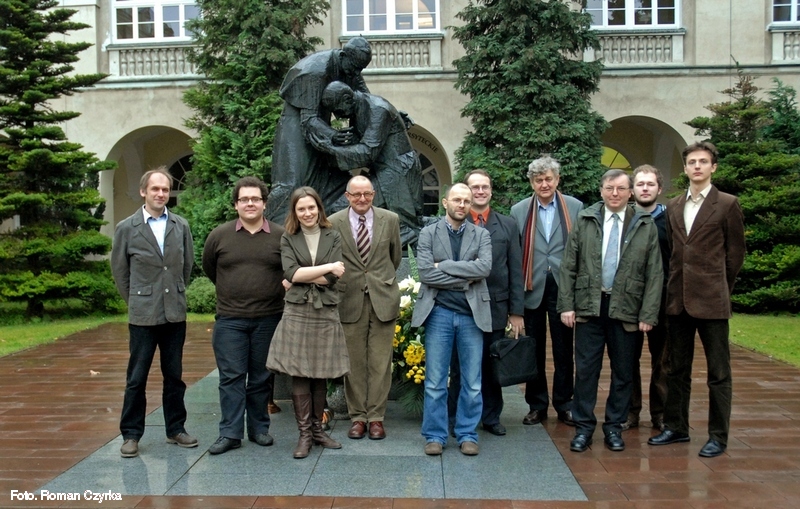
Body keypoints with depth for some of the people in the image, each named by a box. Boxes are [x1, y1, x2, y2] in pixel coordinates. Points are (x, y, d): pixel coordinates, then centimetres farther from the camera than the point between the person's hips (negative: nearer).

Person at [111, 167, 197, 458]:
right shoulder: (126, 228, -3)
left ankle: (175, 429, 23)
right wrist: (135, 300, 7)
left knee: (174, 376, 11)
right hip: (143, 314, -2)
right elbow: (119, 270, 6)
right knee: (136, 378, 5)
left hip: (175, 313, 3)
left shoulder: (181, 226, 3)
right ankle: (131, 434, 17)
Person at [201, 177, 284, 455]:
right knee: (231, 377, 2)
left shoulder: (281, 236, -2)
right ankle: (230, 433, 9)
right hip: (230, 319, 0)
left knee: (262, 377, 10)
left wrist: (277, 289, 4)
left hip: (268, 319, 0)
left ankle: (259, 428, 22)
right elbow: (208, 268, 17)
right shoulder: (219, 236, 2)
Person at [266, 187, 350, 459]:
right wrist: (327, 267, -9)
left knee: (320, 375, 7)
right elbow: (291, 272, -9)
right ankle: (304, 434, 8)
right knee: (299, 375, -1)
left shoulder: (333, 237, 7)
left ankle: (317, 429, 20)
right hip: (297, 312, -1)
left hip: (326, 313, 1)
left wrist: (299, 279, -5)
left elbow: (333, 278, -5)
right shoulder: (288, 239, 7)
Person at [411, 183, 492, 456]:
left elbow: (484, 268, -11)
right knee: (435, 381, 4)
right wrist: (466, 279, -11)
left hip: (471, 314, 2)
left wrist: (444, 265, -13)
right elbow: (426, 273, -10)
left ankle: (467, 434, 20)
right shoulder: (428, 234, 3)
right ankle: (434, 435, 16)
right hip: (439, 313, -1)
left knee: (472, 382, 7)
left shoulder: (481, 235, 7)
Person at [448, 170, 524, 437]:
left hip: (496, 307, 2)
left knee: (492, 367, 12)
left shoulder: (508, 225, 8)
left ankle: (491, 417, 28)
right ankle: (457, 420, 23)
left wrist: (516, 311, 2)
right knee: (460, 367, 8)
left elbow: (515, 271, 6)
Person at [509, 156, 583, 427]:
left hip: (563, 288, 0)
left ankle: (564, 404, 23)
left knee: (564, 350, 9)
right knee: (534, 350, 9)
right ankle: (536, 405, 22)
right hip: (532, 289, 1)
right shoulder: (519, 211, 4)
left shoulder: (575, 207, 2)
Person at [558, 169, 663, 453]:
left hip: (626, 309, 0)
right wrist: (566, 305, -4)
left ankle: (614, 426, 24)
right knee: (586, 369, 4)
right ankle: (584, 427, 17)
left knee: (623, 371, 9)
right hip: (589, 307, 0)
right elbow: (568, 266, 2)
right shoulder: (585, 221, 3)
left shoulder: (645, 226, 2)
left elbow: (654, 274, 0)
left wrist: (648, 314, -5)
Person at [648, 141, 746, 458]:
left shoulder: (727, 204, -2)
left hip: (711, 300, -5)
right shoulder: (673, 206, 12)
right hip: (678, 298, 5)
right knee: (677, 369, 13)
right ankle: (676, 427, 25)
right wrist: (674, 286, 9)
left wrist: (720, 288, 5)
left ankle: (718, 436, 14)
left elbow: (736, 252, 2)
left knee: (718, 372, 4)